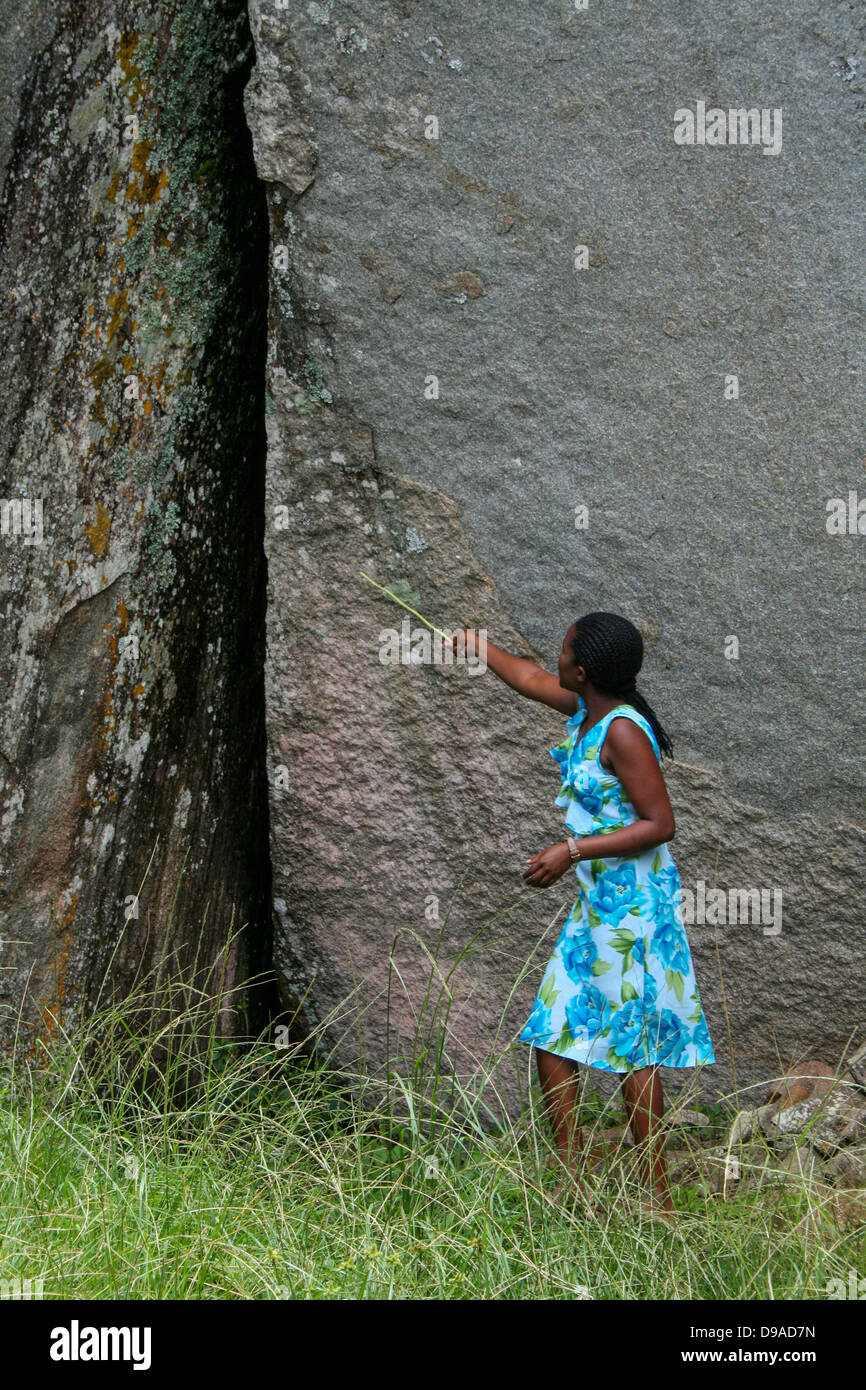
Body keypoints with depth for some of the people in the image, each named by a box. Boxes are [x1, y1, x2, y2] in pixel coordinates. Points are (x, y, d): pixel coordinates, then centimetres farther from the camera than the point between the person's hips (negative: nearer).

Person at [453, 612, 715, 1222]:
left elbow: (660, 824, -19)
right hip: (596, 902, 10)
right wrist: (477, 646, 41)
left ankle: (659, 1201, 0)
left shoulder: (623, 731, -18)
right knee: (553, 1037, 8)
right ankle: (575, 1187, 14)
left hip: (632, 903, -10)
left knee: (631, 1047, -7)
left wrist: (573, 850, -20)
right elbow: (531, 679, 29)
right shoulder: (585, 711, 8)